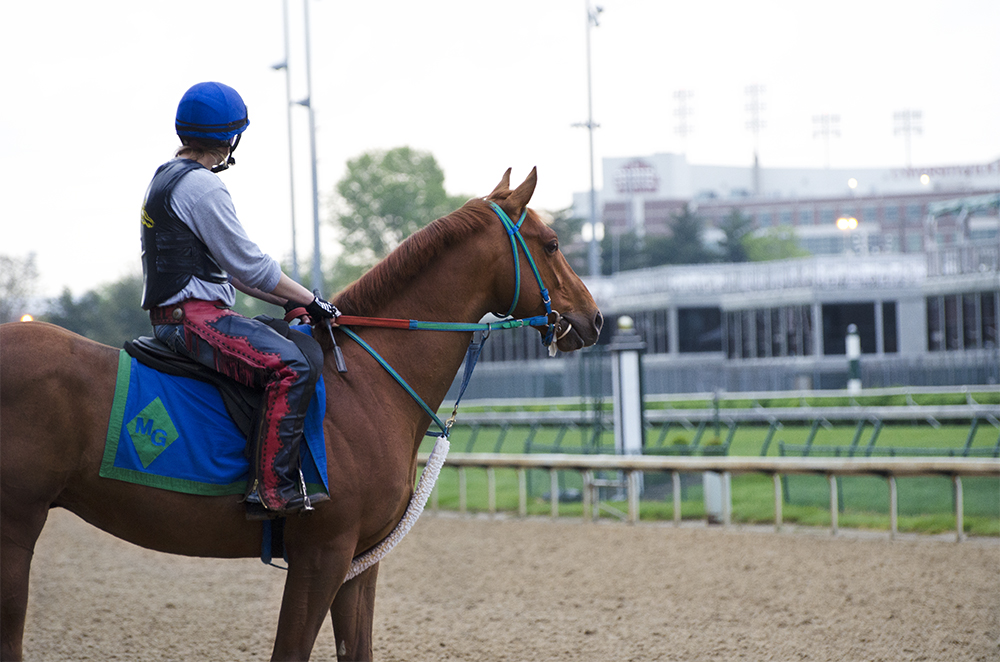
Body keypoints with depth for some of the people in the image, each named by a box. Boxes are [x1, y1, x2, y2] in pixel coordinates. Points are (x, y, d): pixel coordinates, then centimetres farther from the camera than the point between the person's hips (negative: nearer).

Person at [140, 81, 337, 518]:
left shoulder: (166, 179, 21)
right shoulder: (201, 187, -12)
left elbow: (222, 263, 23)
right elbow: (250, 265, -13)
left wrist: (287, 300, 17)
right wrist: (309, 301, -3)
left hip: (177, 314, 11)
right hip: (195, 314, -11)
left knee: (307, 350, 20)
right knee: (291, 365, -26)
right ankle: (273, 490, -31)